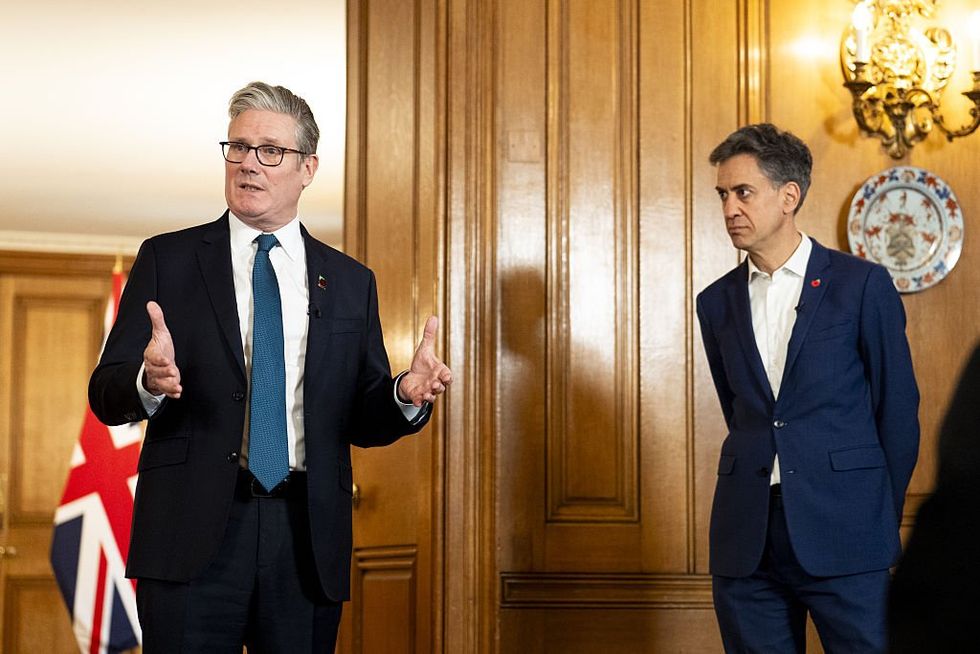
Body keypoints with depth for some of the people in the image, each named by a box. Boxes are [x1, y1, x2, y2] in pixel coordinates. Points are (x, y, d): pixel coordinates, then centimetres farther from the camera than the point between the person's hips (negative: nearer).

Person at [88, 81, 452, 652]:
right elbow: (106, 394, 0)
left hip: (308, 539, 2)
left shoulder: (351, 282, 11)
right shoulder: (167, 260, 5)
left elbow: (361, 422, 11)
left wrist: (406, 396, -11)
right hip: (192, 533, -1)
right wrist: (148, 381, -23)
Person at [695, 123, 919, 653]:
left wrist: (883, 521, 4)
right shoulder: (717, 301, 11)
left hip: (843, 534, -4)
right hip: (746, 540, 4)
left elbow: (898, 411, 2)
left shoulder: (863, 285, -1)